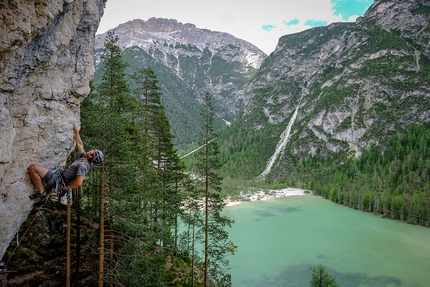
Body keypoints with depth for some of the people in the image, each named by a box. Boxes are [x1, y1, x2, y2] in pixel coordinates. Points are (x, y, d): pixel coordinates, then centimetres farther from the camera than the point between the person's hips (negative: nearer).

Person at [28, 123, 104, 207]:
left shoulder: (83, 166, -28)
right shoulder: (85, 158, -2)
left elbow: (78, 183, -34)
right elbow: (80, 144, 10)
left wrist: (67, 187, -18)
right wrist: (76, 132, 9)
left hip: (58, 179, -10)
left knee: (32, 168, -17)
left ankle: (41, 191, -6)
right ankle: (44, 199, 44)